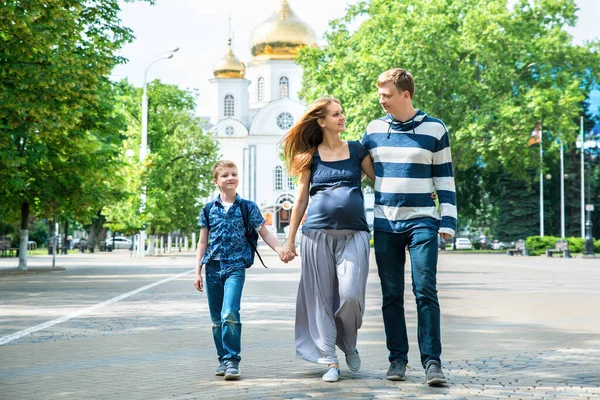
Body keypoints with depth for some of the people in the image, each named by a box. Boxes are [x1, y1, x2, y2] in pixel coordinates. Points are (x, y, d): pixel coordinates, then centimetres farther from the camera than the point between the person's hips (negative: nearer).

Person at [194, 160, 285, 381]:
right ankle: (223, 359, 20)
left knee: (230, 313, -19)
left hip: (235, 267, -3)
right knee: (216, 318, 8)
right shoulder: (208, 210, 8)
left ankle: (232, 360, -12)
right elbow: (203, 242, 12)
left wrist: (280, 249, -13)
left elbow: (265, 233, 4)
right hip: (213, 267, 3)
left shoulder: (247, 207, 3)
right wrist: (198, 272, 7)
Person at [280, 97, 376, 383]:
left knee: (351, 295, -11)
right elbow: (301, 201, 11)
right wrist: (290, 241, 9)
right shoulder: (310, 158, 9)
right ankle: (330, 361, 8)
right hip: (317, 234, 0)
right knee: (321, 299, 0)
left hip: (354, 234, 0)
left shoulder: (357, 151, 10)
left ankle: (349, 346, 17)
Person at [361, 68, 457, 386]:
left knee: (425, 292, -9)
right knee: (391, 296, 5)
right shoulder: (374, 129, 8)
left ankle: (432, 361, -6)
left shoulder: (434, 129, 1)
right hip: (385, 225, 3)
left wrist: (447, 220, -3)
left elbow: (445, 179, 3)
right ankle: (398, 359, 14)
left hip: (421, 222, -3)